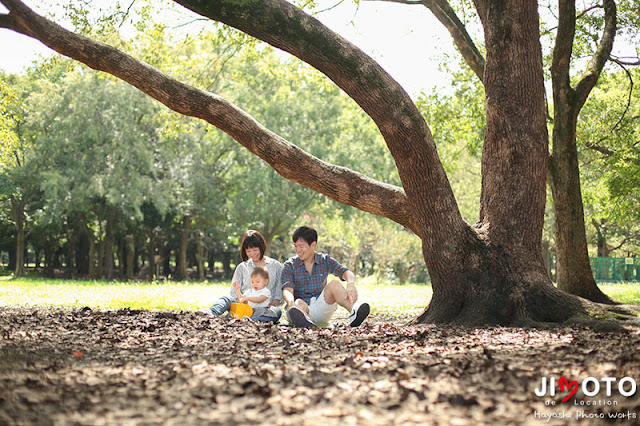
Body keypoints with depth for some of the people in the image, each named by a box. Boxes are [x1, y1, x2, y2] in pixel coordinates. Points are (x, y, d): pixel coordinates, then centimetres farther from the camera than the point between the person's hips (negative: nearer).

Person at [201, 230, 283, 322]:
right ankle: (210, 313, -63)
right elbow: (234, 291, 15)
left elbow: (280, 290, 11)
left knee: (276, 311, -37)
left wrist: (274, 302, -10)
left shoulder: (276, 265, 16)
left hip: (264, 308, -1)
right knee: (227, 299, -30)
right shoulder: (242, 267, 20)